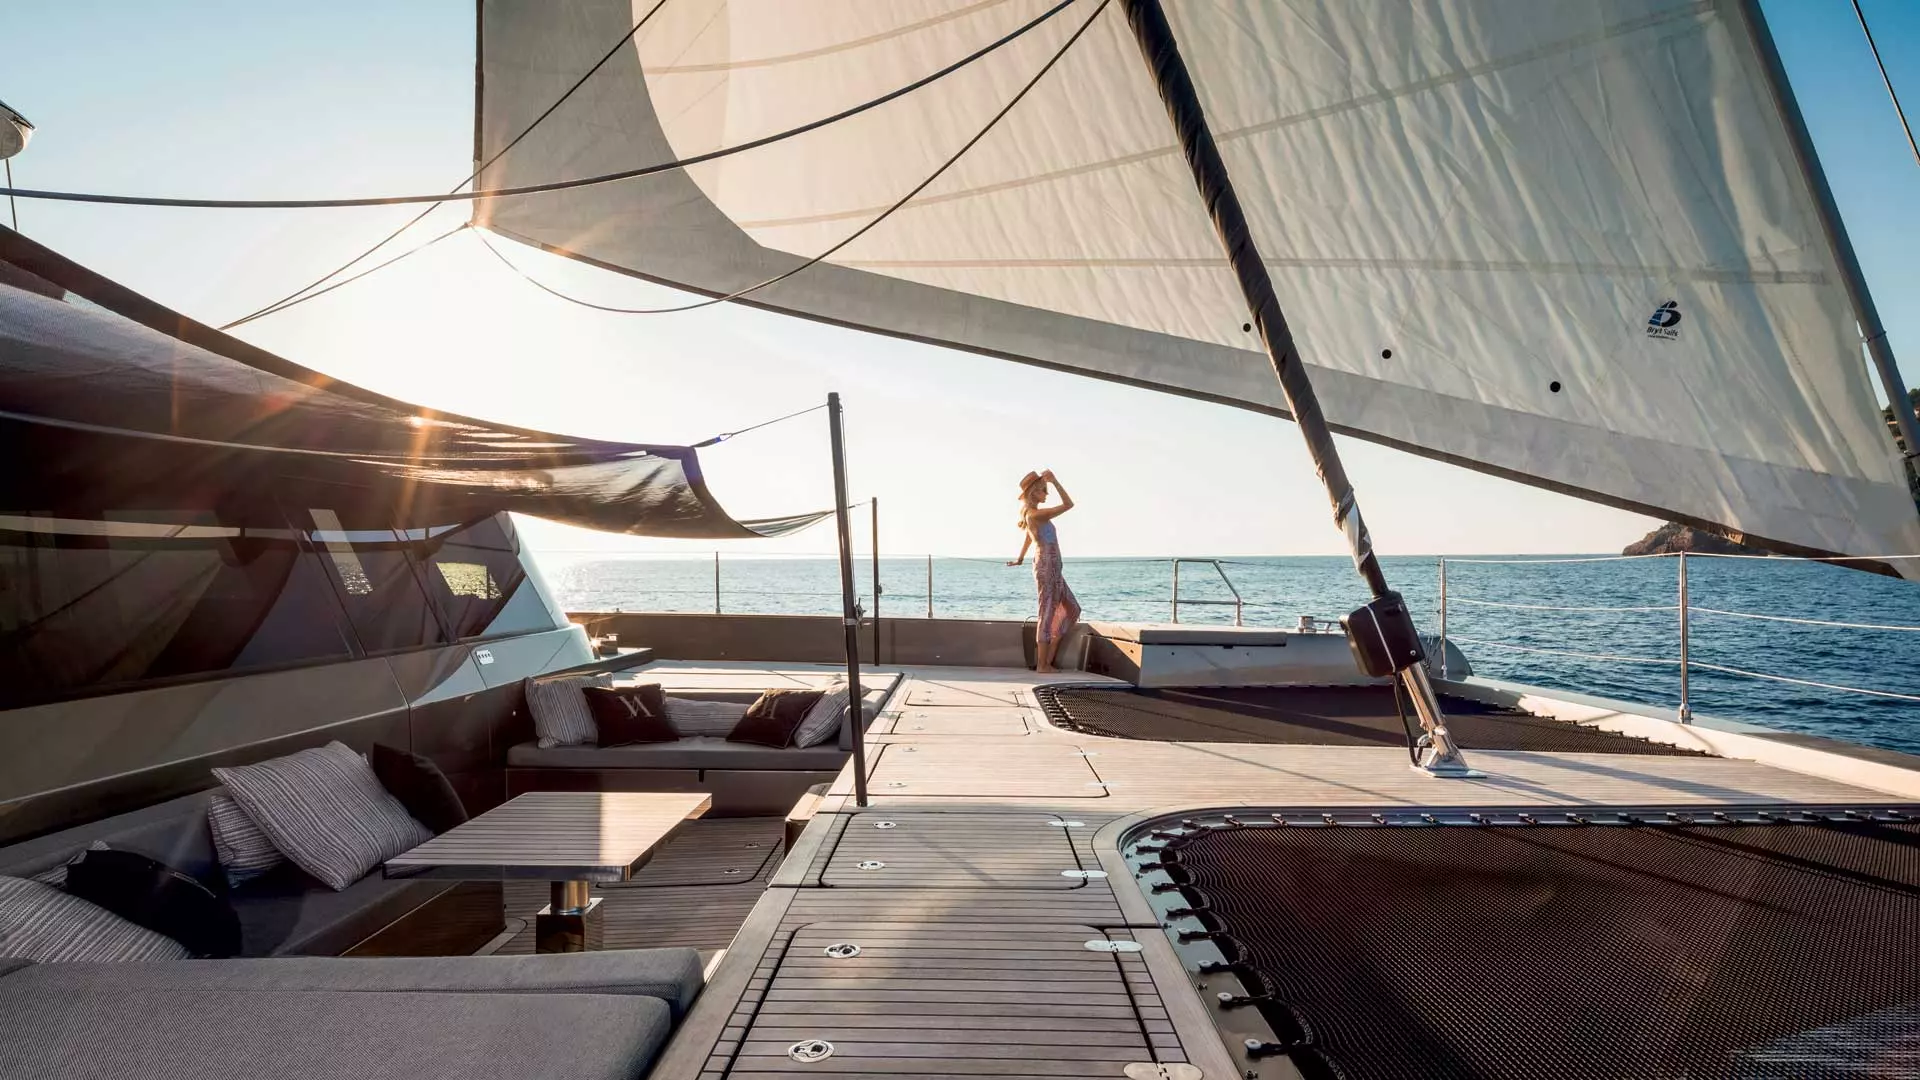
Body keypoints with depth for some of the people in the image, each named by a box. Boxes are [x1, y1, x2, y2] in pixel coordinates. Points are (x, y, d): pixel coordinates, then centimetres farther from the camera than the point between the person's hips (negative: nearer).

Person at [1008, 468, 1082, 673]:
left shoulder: (1031, 514, 16)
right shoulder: (1035, 514, -15)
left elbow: (1027, 538, 31)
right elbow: (1068, 504, -15)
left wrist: (1020, 559, 44)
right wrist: (1054, 481, -12)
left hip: (1052, 568, 10)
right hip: (1046, 567, -10)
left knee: (1071, 609, 14)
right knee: (1048, 613, -5)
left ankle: (1048, 659, 16)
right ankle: (1042, 664, 2)